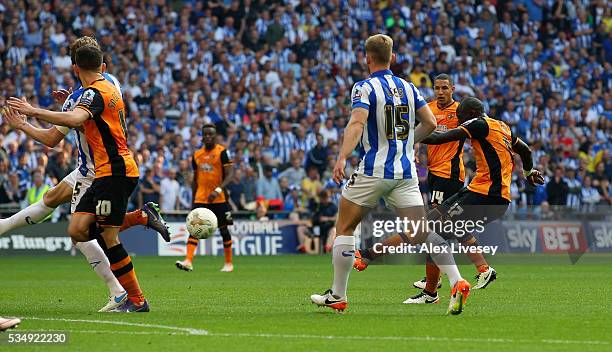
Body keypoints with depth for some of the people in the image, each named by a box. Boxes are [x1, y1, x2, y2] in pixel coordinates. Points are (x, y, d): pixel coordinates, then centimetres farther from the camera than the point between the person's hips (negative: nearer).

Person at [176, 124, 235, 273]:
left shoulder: (221, 152, -6)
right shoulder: (197, 155, 10)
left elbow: (230, 174, -13)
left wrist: (218, 190, -27)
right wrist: (193, 200, 17)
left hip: (219, 198, -4)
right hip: (201, 198, 4)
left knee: (223, 229, 5)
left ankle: (229, 263, 18)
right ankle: (188, 261, -20)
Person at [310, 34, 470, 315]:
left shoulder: (365, 88, -6)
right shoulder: (408, 88, 11)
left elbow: (357, 124, -21)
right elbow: (430, 124, 12)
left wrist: (342, 158, -32)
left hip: (373, 171, -5)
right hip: (406, 173, 5)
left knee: (344, 228, 10)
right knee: (421, 234, 0)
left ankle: (337, 296, 13)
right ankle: (457, 282, -19)